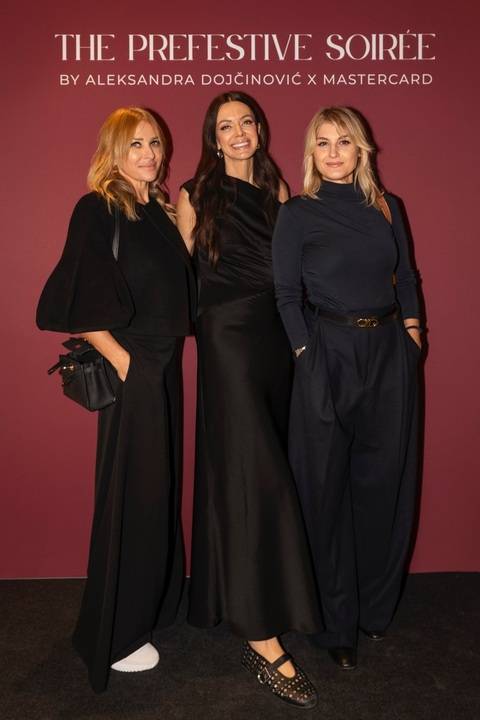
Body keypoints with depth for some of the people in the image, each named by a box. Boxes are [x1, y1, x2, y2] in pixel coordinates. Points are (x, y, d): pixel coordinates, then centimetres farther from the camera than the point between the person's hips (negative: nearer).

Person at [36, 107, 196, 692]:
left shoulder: (158, 211, 12)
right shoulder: (97, 210, -11)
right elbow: (77, 304, -17)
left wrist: (186, 230, 8)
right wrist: (121, 359, -16)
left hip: (166, 369, 8)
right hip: (132, 372, -8)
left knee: (159, 488, 17)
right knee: (130, 495, 1)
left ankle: (150, 604, 37)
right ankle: (113, 636, 18)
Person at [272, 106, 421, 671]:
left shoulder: (387, 207, 11)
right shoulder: (297, 213, 0)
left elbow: (405, 276, 15)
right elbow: (287, 294, -3)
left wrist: (411, 324, 2)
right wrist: (306, 352, -11)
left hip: (389, 354, 4)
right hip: (328, 355, -3)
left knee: (383, 482, 10)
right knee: (327, 488, 3)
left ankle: (375, 607, 29)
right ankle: (335, 623, 18)